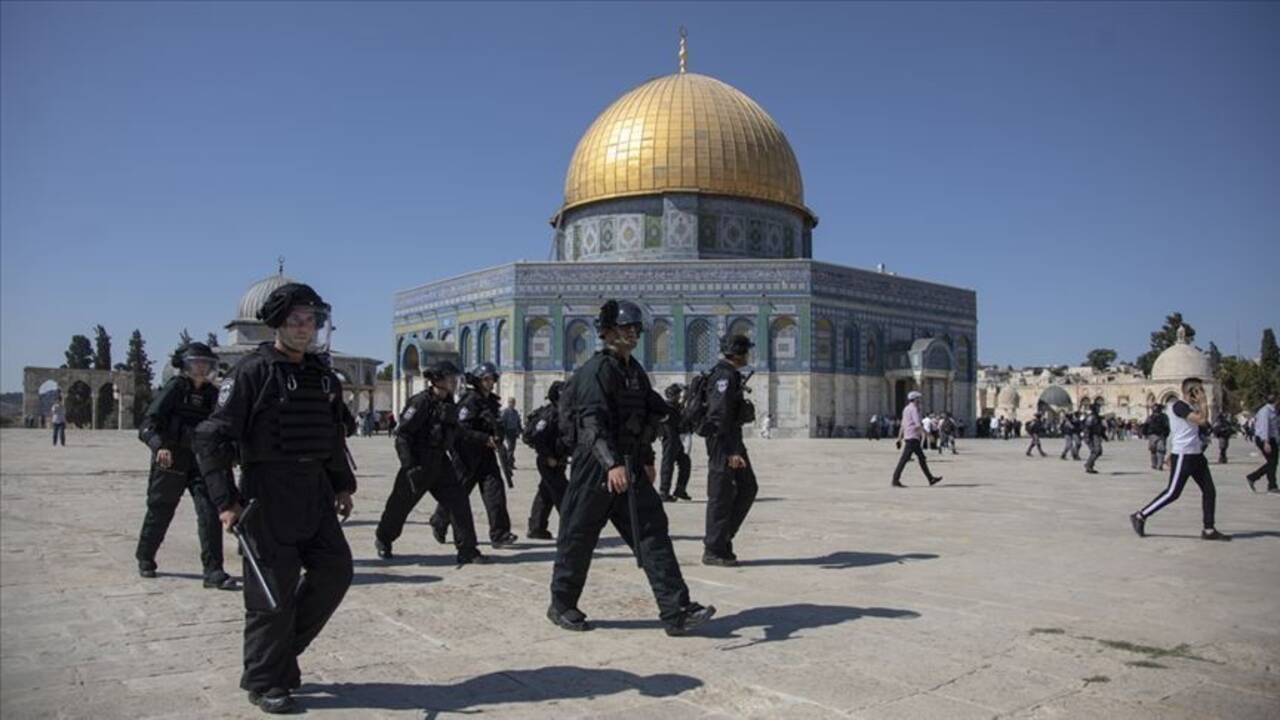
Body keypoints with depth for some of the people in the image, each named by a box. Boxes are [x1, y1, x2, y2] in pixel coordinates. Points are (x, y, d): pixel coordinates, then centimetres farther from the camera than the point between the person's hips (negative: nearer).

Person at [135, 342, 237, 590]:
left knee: (210, 512, -10)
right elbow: (148, 423, -15)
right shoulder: (175, 387, -7)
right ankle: (145, 559, 37)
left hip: (201, 462, 3)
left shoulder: (211, 394, 8)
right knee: (159, 513, 12)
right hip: (170, 461, -3)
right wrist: (159, 446, -31)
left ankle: (213, 571, -8)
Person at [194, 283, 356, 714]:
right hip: (268, 493, -7)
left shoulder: (322, 375, 12)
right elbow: (212, 436, -11)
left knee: (335, 569, 6)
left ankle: (282, 648, 26)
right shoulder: (253, 371, -9)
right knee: (274, 589, 0)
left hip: (315, 492, 7)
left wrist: (343, 484, 16)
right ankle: (264, 681, 17)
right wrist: (225, 500, -15)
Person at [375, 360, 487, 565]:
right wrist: (409, 465, -22)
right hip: (419, 464, -7)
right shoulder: (421, 402, -16)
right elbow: (402, 434, -18)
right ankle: (383, 540, 35)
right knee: (401, 503, 9)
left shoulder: (449, 405, 8)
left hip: (440, 463, 7)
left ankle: (467, 550, -1)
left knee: (458, 501, -4)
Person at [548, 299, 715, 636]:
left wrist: (647, 460, 24)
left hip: (630, 469, 8)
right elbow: (592, 422, -26)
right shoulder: (597, 370, -14)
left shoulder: (635, 371, 14)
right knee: (578, 539, 6)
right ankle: (561, 605, 24)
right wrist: (612, 464, -38)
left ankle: (677, 612, -2)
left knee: (653, 533, -1)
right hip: (595, 468, -8)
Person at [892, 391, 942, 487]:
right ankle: (896, 480, -10)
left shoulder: (906, 409, 18)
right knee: (904, 459, -10)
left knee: (922, 458, 12)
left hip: (908, 437, 10)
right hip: (913, 437, -10)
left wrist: (899, 439, 20)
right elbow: (918, 424, -20)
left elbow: (902, 426, 19)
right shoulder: (914, 409, -11)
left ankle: (931, 479, 16)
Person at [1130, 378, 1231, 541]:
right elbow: (1202, 420, -24)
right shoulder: (1179, 406, -15)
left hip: (1196, 454, 10)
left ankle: (1209, 530, 11)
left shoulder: (1191, 408, 16)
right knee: (1173, 493, -7)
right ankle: (1140, 516, 1)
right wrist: (1204, 402, -13)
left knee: (1209, 491, 6)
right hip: (1183, 455, -10)